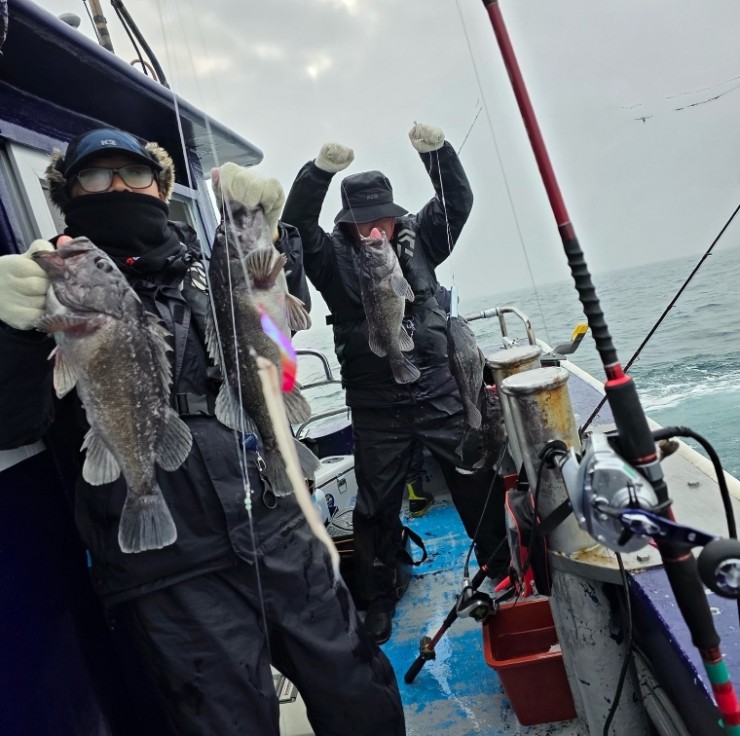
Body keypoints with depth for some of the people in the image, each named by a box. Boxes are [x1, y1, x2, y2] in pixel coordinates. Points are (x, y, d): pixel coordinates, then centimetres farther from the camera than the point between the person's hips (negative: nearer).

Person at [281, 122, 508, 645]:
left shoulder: (417, 238, 7)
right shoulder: (333, 257, -1)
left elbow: (458, 200, -2)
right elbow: (295, 225, -15)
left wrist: (437, 149, -17)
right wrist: (321, 170, -29)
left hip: (439, 391, 2)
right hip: (376, 407, -1)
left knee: (478, 484, 11)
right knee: (377, 505, 9)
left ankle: (503, 574, 34)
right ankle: (379, 600, 29)